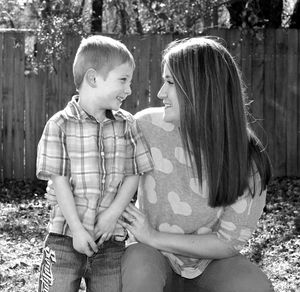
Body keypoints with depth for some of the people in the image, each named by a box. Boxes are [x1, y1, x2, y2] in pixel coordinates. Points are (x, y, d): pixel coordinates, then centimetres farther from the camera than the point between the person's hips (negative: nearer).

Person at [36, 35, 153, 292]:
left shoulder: (127, 124, 4)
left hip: (111, 238, 3)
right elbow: (60, 180, -8)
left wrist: (112, 215, -9)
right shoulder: (60, 125, -6)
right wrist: (77, 229, -12)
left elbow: (133, 175, 4)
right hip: (66, 236, -3)